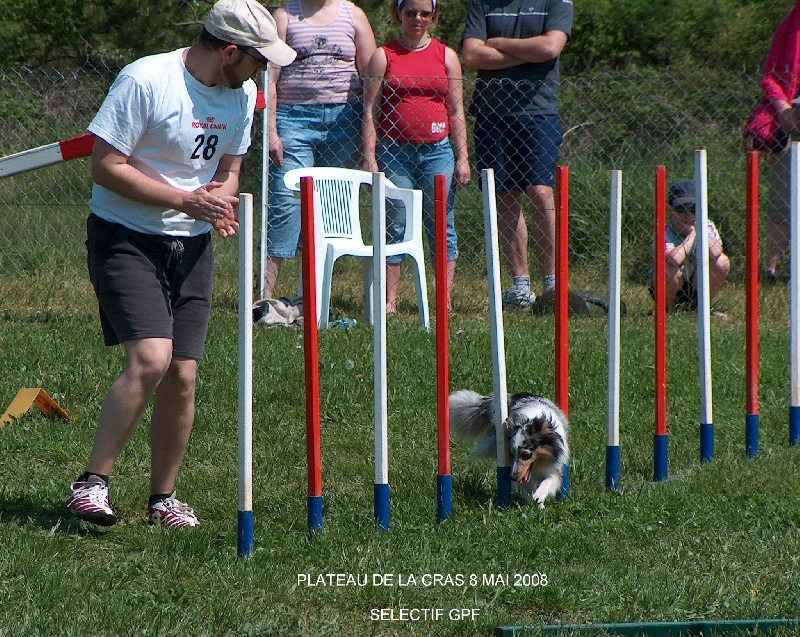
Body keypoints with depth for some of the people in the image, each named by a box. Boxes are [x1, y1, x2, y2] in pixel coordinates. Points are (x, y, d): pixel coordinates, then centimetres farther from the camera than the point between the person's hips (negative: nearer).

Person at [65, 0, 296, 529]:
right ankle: (92, 483, -12)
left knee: (183, 375, -1)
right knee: (150, 359, -22)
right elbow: (105, 167, -17)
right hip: (125, 239, -6)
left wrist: (222, 200, -7)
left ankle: (163, 497, 14)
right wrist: (186, 201, -21)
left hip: (192, 246, 6)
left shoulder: (243, 94, 5)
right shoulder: (147, 80, -17)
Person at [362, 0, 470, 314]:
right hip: (394, 151, -2)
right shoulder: (383, 56, 4)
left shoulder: (446, 56, 9)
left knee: (442, 227, 0)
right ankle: (389, 301, 2)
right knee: (394, 227, -1)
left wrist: (462, 157, 4)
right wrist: (370, 158, -6)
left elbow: (456, 111, 10)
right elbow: (370, 111, 1)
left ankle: (445, 300, 3)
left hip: (437, 151, 2)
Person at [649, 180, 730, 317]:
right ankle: (669, 309, -5)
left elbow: (716, 253, -30)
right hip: (670, 287, -4)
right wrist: (692, 233, -28)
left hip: (695, 287, 4)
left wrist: (698, 228, -25)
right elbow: (675, 259, -42)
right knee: (668, 269, -37)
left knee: (722, 262, -20)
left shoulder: (707, 227, -9)